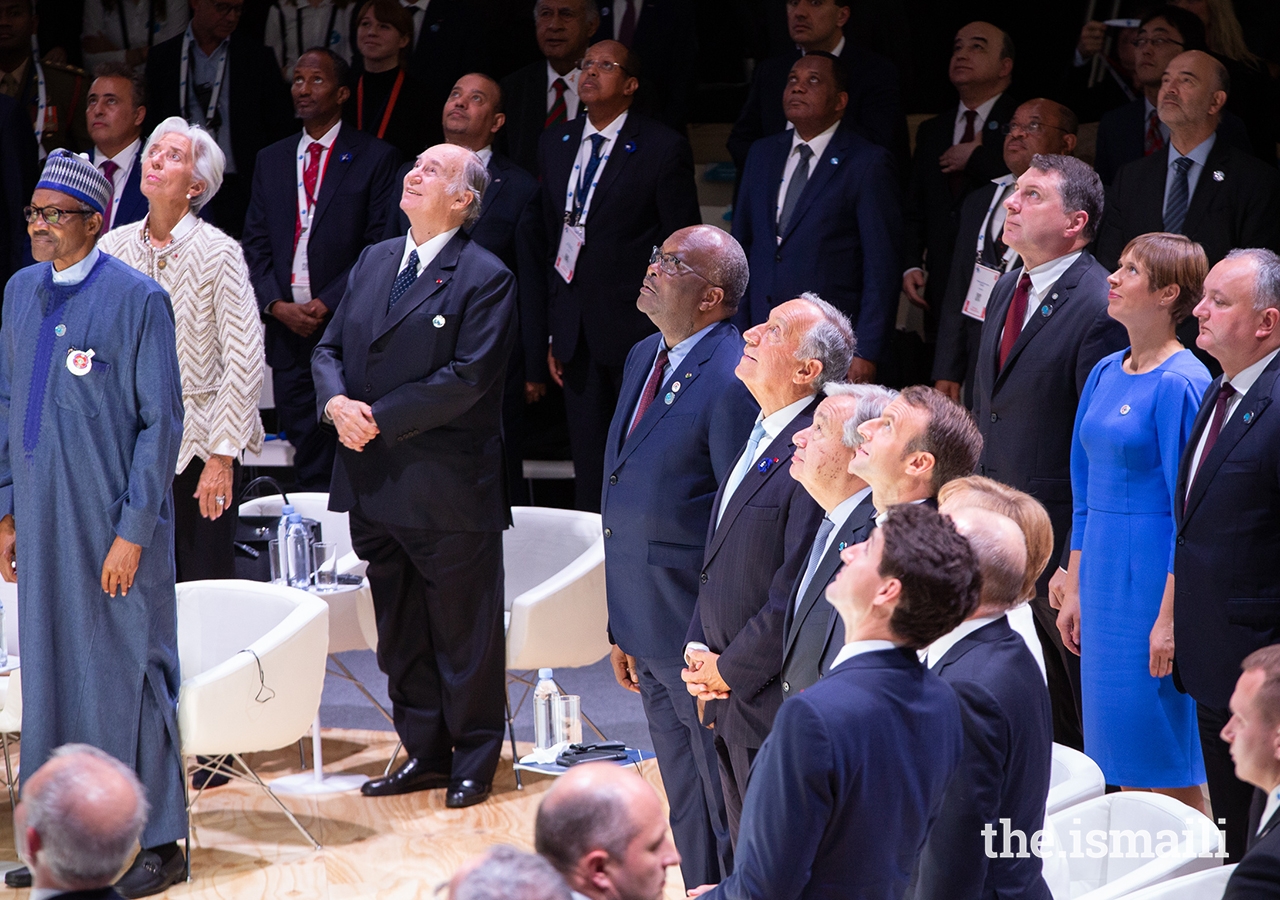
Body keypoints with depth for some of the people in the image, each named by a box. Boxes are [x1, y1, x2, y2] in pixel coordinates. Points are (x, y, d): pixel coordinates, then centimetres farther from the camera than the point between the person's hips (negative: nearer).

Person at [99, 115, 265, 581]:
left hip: (198, 446, -4)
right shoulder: (113, 247, 5)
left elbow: (245, 361, -9)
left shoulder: (218, 253, -7)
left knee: (203, 587, -1)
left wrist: (222, 457, -12)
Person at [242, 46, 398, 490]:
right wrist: (276, 304, -3)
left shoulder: (375, 158, 2)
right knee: (303, 442, 4)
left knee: (344, 450, -8)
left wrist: (327, 303, -12)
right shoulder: (271, 159, 17)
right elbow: (255, 243, 13)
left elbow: (380, 246, -5)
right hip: (285, 325, 4)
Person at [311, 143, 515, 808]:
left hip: (447, 487, -7)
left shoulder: (484, 278, -9)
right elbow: (329, 348, 13)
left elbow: (466, 379, -17)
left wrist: (381, 418, -17)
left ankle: (473, 760, 15)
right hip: (374, 482, 7)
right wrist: (336, 402, -8)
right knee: (399, 630, 14)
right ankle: (425, 752, 25)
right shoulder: (373, 261, 13)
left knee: (463, 630, 3)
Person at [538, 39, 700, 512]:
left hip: (637, 328, -5)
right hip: (576, 330, 5)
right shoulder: (556, 143, 12)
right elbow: (552, 239, 14)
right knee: (588, 463, 9)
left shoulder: (662, 147, -6)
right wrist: (553, 331, 11)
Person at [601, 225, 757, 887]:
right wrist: (623, 627, 17)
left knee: (729, 816, 2)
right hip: (650, 632, 9)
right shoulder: (644, 359, 11)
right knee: (687, 815, 20)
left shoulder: (732, 380, -19)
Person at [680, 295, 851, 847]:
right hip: (730, 698, 9)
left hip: (773, 703, -9)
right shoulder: (761, 438, 12)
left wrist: (729, 671, -13)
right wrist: (698, 646, 5)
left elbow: (796, 594, -22)